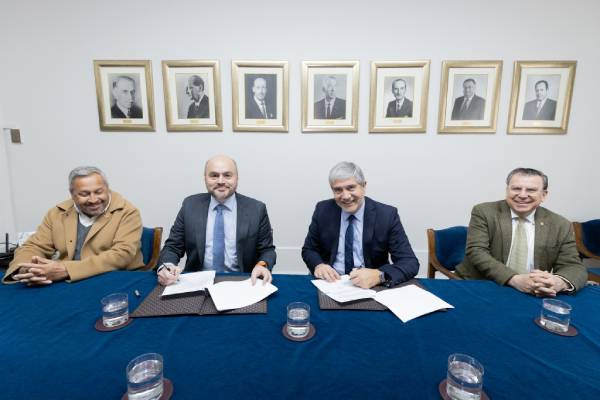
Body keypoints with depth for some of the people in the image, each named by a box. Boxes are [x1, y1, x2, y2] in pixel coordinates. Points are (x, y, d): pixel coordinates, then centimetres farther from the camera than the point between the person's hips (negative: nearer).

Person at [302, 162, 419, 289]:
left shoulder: (387, 215, -11)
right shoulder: (323, 210, -4)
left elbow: (410, 263, -13)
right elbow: (309, 249, 6)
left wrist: (379, 275, -32)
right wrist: (318, 265, -17)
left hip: (370, 286, -1)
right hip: (331, 282, 2)